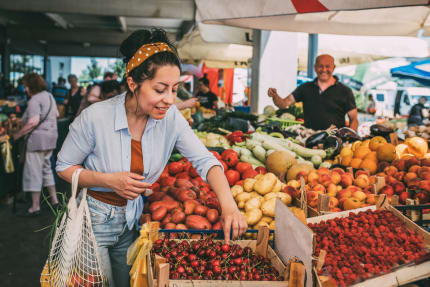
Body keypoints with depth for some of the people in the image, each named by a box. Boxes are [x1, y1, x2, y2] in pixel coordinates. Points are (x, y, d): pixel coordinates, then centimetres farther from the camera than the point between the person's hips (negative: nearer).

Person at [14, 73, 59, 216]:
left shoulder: (34, 100, -15)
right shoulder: (49, 96, 14)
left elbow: (33, 122, -25)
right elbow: (55, 115, 24)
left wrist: (17, 135, -17)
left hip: (38, 138, -9)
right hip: (51, 136, 9)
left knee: (34, 172, -2)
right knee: (46, 168, 20)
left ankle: (35, 206, 3)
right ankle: (54, 199, 24)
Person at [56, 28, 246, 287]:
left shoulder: (170, 117, -14)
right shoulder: (95, 118, -24)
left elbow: (204, 160, -16)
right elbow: (65, 166, -11)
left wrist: (228, 203, -32)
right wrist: (110, 180, -26)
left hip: (132, 219, 4)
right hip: (94, 220, -4)